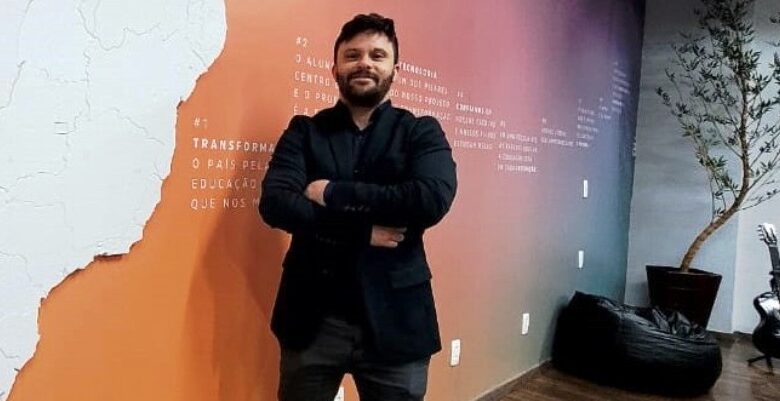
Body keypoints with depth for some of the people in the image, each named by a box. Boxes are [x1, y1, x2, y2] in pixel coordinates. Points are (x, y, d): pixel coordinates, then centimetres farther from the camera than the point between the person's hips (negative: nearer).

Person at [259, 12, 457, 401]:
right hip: (312, 318, 1)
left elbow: (433, 199, -17)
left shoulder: (422, 132, 1)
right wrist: (362, 229, -18)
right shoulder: (304, 131, 4)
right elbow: (274, 202, -11)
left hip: (394, 320, 0)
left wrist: (332, 193, -15)